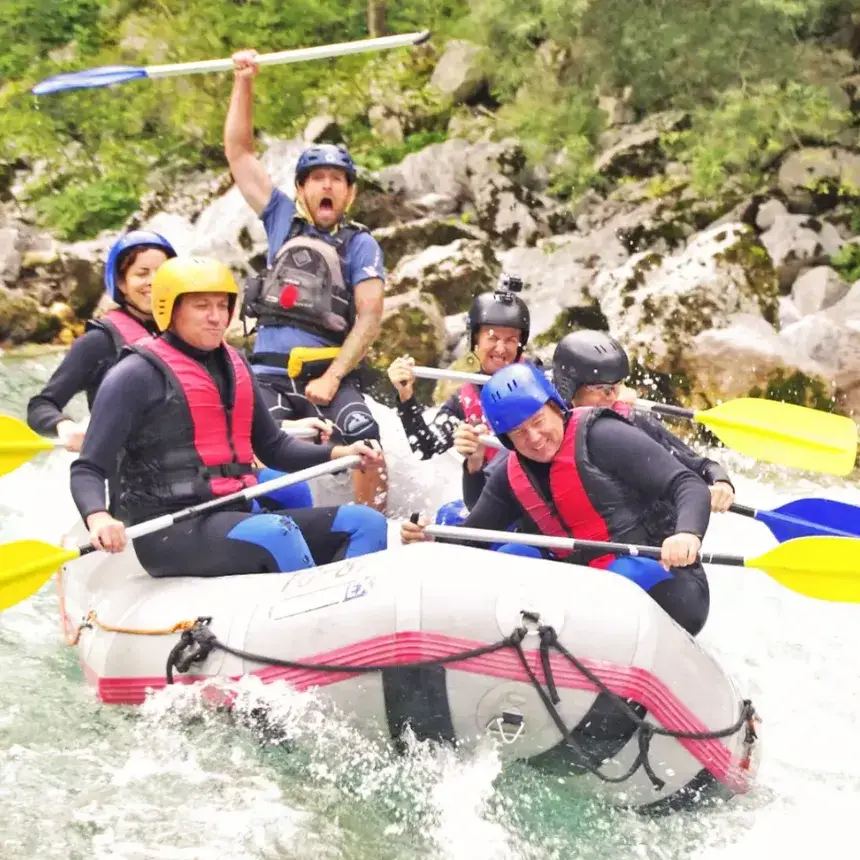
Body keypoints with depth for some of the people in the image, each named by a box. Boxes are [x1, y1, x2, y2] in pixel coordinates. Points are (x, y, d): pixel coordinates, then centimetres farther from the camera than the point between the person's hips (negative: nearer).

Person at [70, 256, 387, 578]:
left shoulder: (234, 366, 16)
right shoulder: (138, 374, -5)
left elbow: (272, 447, 24)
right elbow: (87, 469, -8)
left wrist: (337, 453, 8)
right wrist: (98, 518, -30)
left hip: (237, 517, 8)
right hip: (171, 532, -8)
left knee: (366, 523, -6)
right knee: (276, 534, -34)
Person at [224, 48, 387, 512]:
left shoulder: (361, 244, 8)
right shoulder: (283, 221, 15)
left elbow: (369, 317, -3)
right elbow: (239, 151, 15)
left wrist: (331, 378, -14)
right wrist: (243, 82, 9)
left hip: (333, 373, -1)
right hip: (271, 373, 1)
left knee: (365, 442, -26)